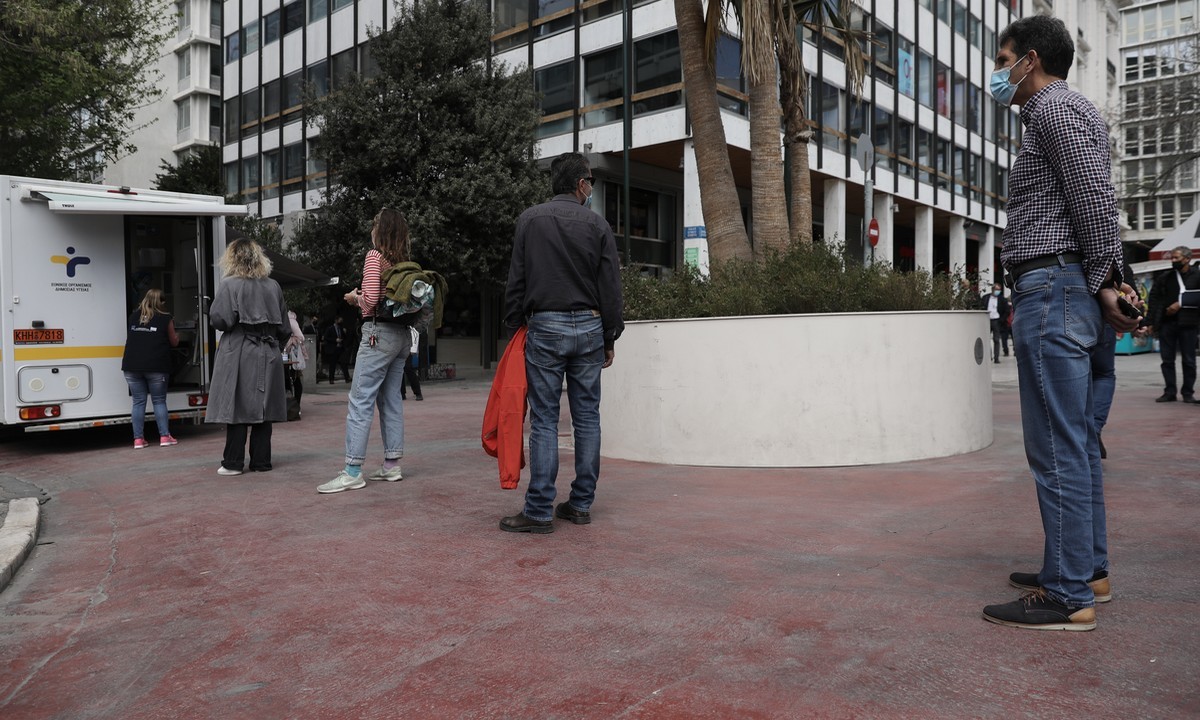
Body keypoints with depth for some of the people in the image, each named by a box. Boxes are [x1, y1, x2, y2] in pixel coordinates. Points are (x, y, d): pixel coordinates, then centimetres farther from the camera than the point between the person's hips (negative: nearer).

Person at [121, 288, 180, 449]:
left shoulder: (133, 317, 11)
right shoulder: (165, 319, 0)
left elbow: (130, 338, 24)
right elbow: (173, 342, 11)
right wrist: (177, 336, 32)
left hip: (132, 366, 3)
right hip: (156, 367, -3)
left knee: (138, 402, 8)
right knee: (159, 401, 6)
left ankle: (138, 439, 7)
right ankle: (164, 436, 3)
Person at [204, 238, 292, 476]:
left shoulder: (230, 285, -6)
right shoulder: (273, 286, 8)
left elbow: (221, 320, -14)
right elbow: (284, 327, 10)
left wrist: (212, 316, 7)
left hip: (239, 354, -4)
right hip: (268, 354, 4)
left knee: (237, 408, 1)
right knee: (262, 409, 7)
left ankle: (233, 462, 5)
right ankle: (261, 461, 10)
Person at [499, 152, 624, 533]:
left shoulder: (530, 219, 2)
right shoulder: (597, 224, 4)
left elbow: (516, 279, 2)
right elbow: (611, 287, 4)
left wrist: (516, 323, 11)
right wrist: (610, 337, 11)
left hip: (544, 327, -1)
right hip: (588, 328, 1)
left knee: (544, 420, 0)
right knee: (587, 417, 8)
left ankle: (539, 511, 0)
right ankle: (581, 504, 14)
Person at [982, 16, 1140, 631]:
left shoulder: (1056, 108, -7)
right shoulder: (1060, 114, 24)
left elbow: (1097, 199, -16)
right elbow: (1089, 204, 18)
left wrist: (1103, 282, -9)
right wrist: (1105, 283, 11)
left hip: (1053, 289, -11)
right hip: (1062, 294, 11)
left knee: (1057, 448, -9)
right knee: (1076, 443, 13)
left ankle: (1068, 597, -4)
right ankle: (1087, 571, 23)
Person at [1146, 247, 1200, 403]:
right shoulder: (1164, 277, 10)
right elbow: (1153, 298, 7)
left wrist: (1180, 304, -13)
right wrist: (1152, 322, 0)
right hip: (1166, 322, 3)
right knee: (1167, 359, 4)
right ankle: (1169, 392, 10)